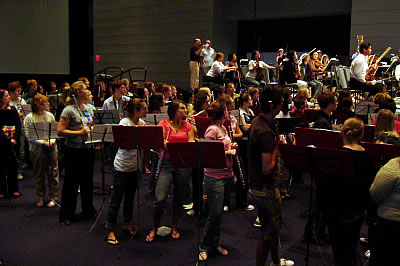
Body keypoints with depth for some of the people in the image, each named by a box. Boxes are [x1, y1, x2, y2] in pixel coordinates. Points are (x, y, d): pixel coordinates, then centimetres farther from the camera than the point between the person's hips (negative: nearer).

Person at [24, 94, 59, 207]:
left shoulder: (50, 115, 7)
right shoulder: (29, 118, -6)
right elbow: (29, 136, -9)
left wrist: (52, 141, -9)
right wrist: (43, 142, -18)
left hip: (51, 147, 3)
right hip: (37, 148, -3)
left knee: (53, 172, 3)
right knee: (39, 174, 7)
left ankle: (53, 198, 13)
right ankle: (41, 198, 21)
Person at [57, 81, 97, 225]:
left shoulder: (88, 109, 10)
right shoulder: (69, 110, -12)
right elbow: (60, 131, -16)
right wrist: (80, 132, -21)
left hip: (88, 149, 7)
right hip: (74, 150, -7)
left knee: (87, 180, 16)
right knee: (71, 182, 3)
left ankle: (88, 210, 31)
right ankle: (66, 215, 16)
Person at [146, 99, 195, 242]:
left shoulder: (188, 126, 9)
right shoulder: (164, 124, 2)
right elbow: (161, 144, -7)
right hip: (167, 164, -3)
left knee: (179, 198, 10)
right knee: (160, 199, -10)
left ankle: (174, 228, 28)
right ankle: (154, 229, 12)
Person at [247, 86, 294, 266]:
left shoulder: (256, 121, 4)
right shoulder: (266, 132, -27)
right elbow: (267, 169, -28)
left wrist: (275, 143, 4)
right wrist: (277, 148, -16)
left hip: (256, 184, 10)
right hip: (266, 189, -10)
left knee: (274, 226, 25)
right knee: (268, 232, 4)